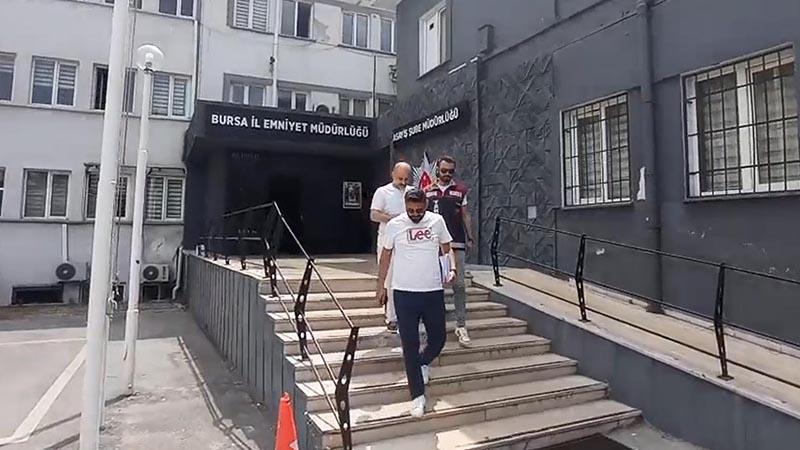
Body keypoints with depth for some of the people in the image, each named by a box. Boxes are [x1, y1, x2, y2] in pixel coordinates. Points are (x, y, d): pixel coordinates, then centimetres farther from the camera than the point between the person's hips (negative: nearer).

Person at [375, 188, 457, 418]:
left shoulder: (437, 221, 1)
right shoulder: (394, 225, -4)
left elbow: (447, 248, 12)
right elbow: (386, 255, 5)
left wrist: (453, 267, -3)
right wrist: (381, 285, 7)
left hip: (433, 291, 2)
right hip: (405, 292, -2)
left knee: (438, 338, 11)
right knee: (410, 345, 1)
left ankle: (423, 363, 44)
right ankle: (417, 395, 13)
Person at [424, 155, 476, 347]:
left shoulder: (460, 191, 8)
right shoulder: (428, 191, 9)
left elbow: (466, 216, 10)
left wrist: (470, 236, 0)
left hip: (457, 244, -1)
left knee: (459, 285, -1)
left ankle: (461, 326, 5)